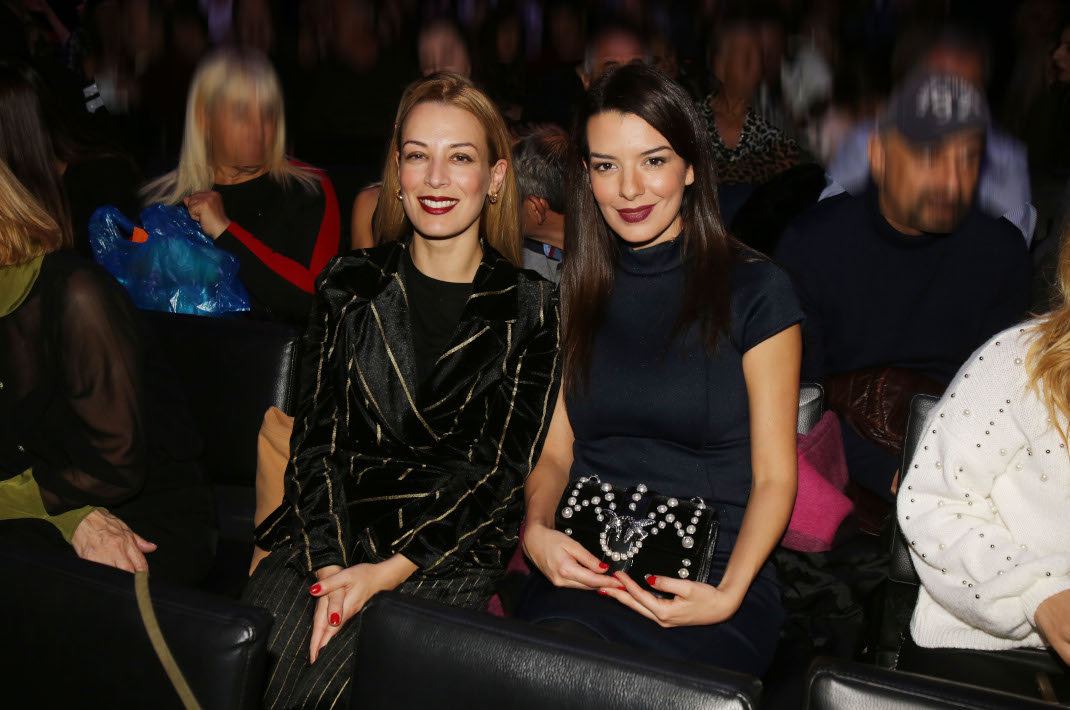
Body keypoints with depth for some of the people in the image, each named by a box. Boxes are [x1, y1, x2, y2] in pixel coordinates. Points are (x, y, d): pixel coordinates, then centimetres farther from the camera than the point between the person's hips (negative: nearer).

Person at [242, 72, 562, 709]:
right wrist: (331, 565, -12)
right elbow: (316, 436, 4)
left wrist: (387, 571, -13)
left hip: (451, 554, -2)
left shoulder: (531, 309, 2)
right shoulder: (350, 287, 10)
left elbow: (500, 466, -4)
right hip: (327, 536, 3)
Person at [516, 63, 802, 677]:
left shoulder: (757, 292, 0)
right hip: (587, 568, 3)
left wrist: (727, 595, -16)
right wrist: (537, 530, -8)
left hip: (716, 574, -2)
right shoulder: (575, 292, 12)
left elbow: (774, 476, 0)